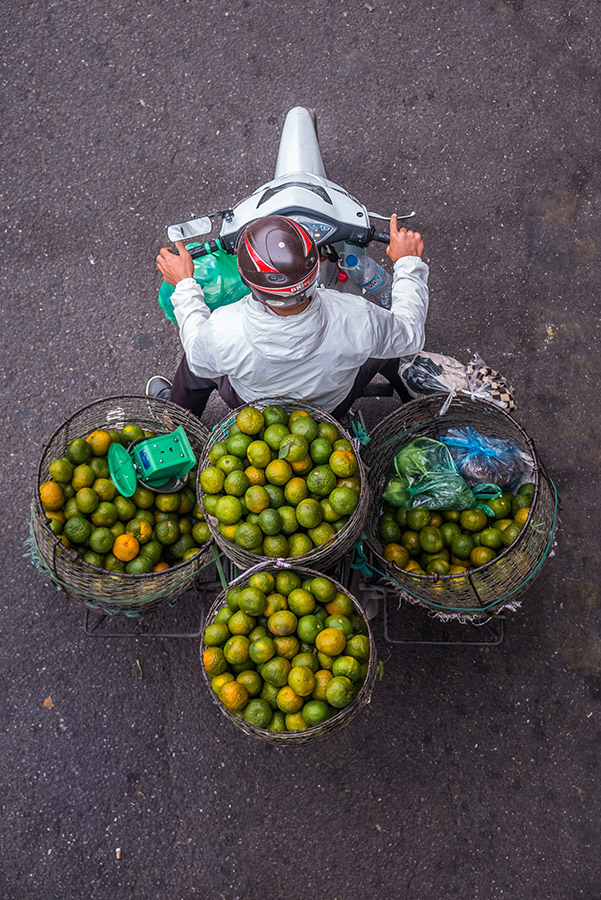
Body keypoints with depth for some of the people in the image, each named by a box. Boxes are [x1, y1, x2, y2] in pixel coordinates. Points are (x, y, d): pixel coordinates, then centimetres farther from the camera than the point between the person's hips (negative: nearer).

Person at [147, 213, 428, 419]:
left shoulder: (224, 331, -42)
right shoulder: (356, 318, -42)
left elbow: (199, 362, -15)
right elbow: (410, 334, -19)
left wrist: (183, 284, -6)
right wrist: (408, 262, -6)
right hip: (333, 408, 1)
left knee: (198, 361, 26)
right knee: (390, 340, 24)